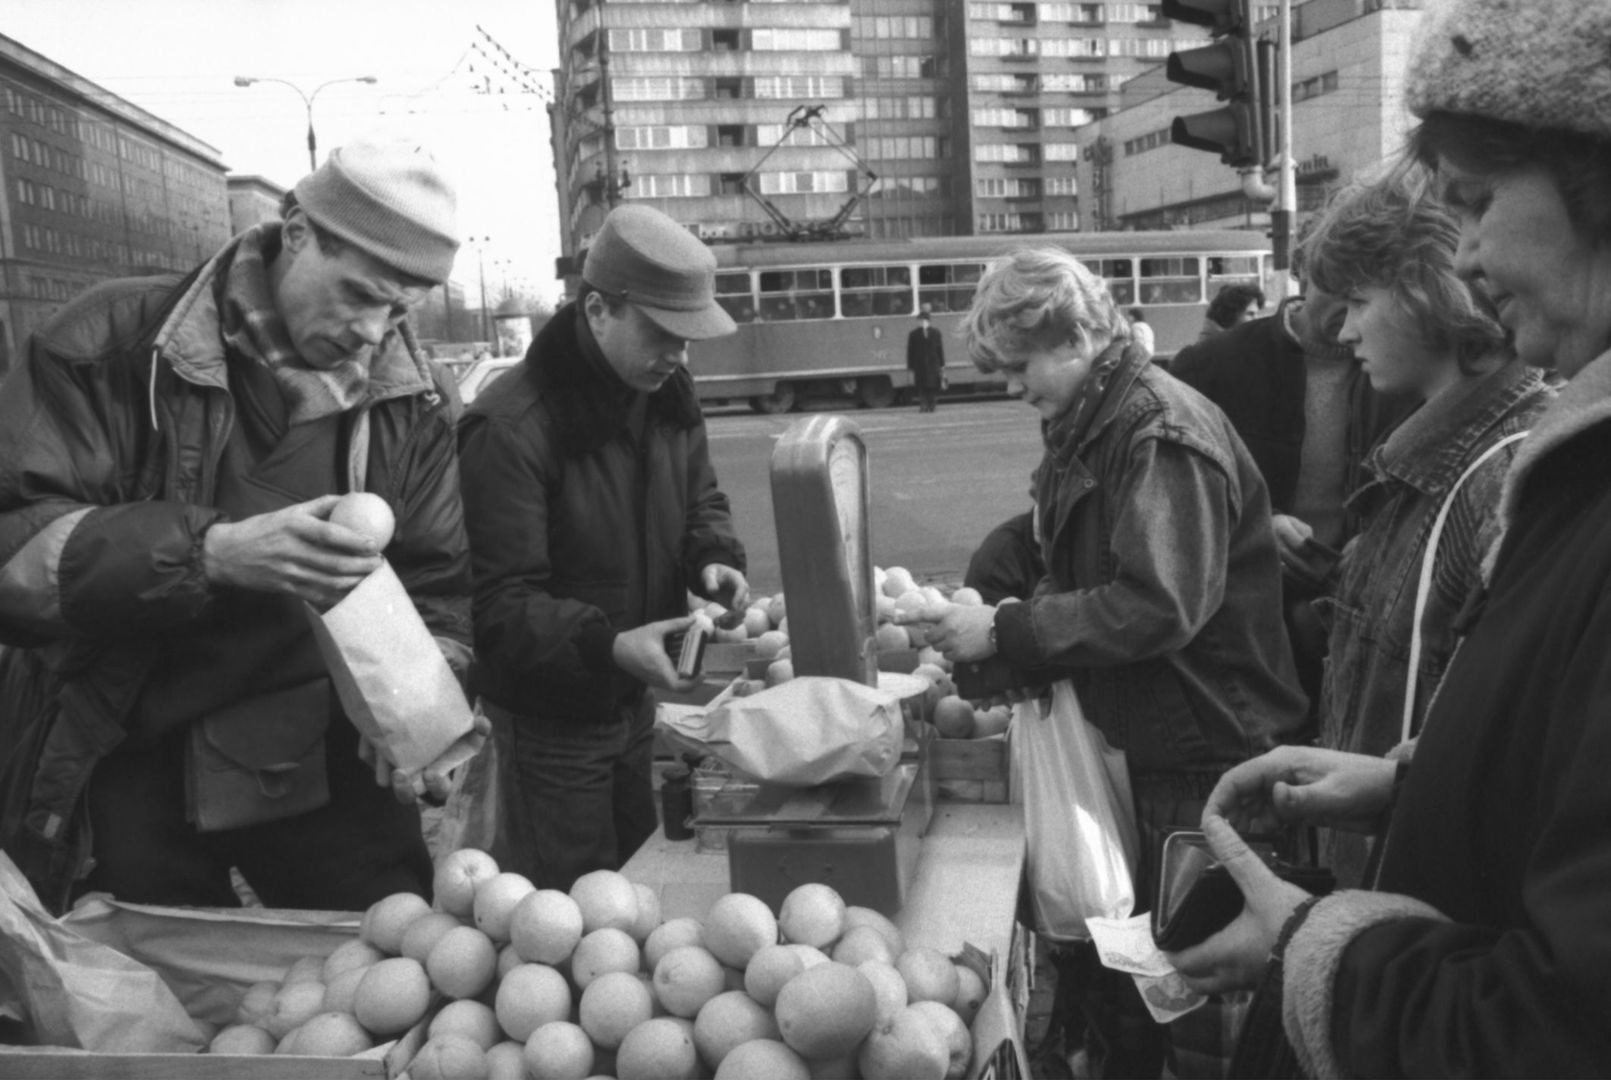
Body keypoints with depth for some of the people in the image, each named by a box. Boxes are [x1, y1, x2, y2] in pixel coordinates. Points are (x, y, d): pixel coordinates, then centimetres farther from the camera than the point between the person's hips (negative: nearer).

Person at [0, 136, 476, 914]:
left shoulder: (414, 398, 1)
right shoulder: (115, 344, -10)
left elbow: (439, 585, 5)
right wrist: (212, 552, -31)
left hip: (322, 754, 2)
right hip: (128, 763, -2)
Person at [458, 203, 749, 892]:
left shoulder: (665, 391, -2)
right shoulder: (511, 428, -26)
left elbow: (700, 500, 11)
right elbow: (503, 607, -26)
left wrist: (714, 558, -11)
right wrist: (609, 645, -39)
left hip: (632, 697, 7)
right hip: (549, 716, -7)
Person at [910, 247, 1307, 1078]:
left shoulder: (1164, 432, -20)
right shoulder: (1090, 427, 9)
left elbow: (1157, 607, -27)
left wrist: (1006, 633, -22)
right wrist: (997, 625, 1)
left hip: (1200, 751, -8)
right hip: (1134, 737, 9)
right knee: (1109, 966, 19)